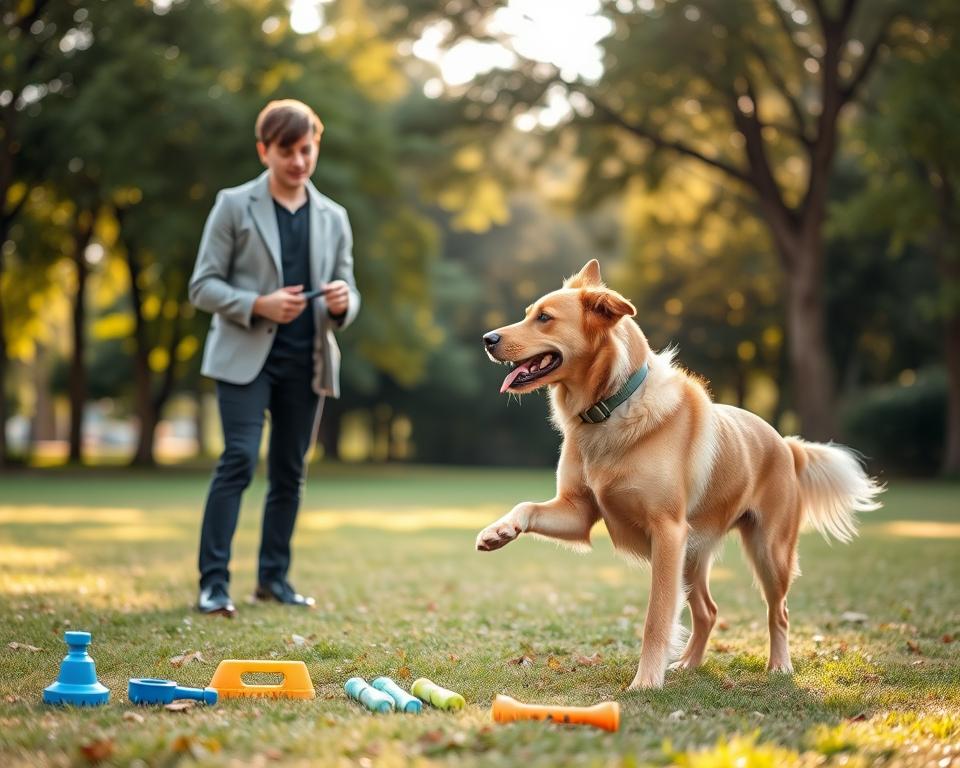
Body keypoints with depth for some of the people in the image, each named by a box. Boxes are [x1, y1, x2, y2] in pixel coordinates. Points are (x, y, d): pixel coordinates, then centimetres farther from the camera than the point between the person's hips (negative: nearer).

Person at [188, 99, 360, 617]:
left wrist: (342, 303, -10)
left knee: (290, 472, 8)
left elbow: (348, 294, 14)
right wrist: (259, 305, -18)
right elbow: (203, 286, -2)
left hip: (307, 361, 4)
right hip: (246, 356, -4)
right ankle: (213, 583, -11)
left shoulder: (334, 218, 12)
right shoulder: (234, 205, 1)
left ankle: (273, 577, 19)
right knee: (238, 460, -14)